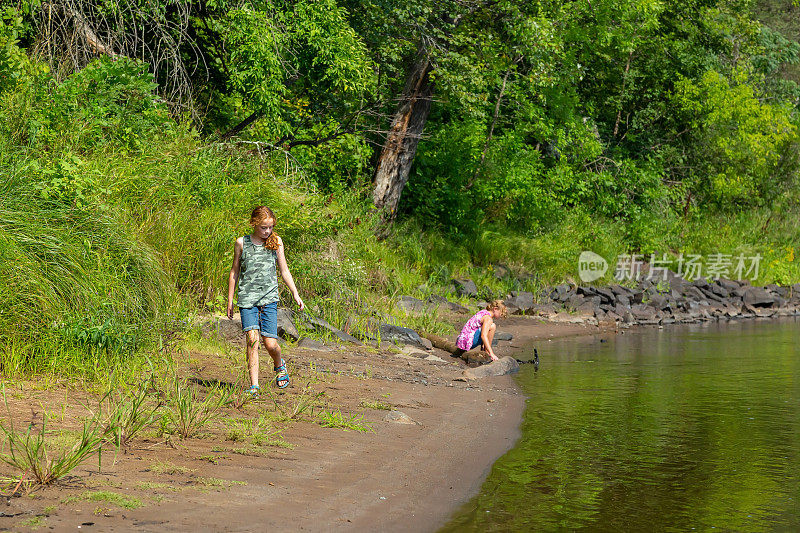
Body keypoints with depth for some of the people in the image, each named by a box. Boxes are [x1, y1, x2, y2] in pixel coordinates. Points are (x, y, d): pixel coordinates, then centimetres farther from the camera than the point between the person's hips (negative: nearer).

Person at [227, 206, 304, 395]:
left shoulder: (276, 241, 7)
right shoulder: (242, 243, 5)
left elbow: (284, 271, 13)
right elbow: (234, 272, 13)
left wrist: (295, 295, 7)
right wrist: (230, 300, 12)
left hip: (269, 297, 1)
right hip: (247, 297, -1)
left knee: (270, 343, -5)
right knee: (252, 338, -14)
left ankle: (279, 365, 29)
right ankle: (254, 385, -11)